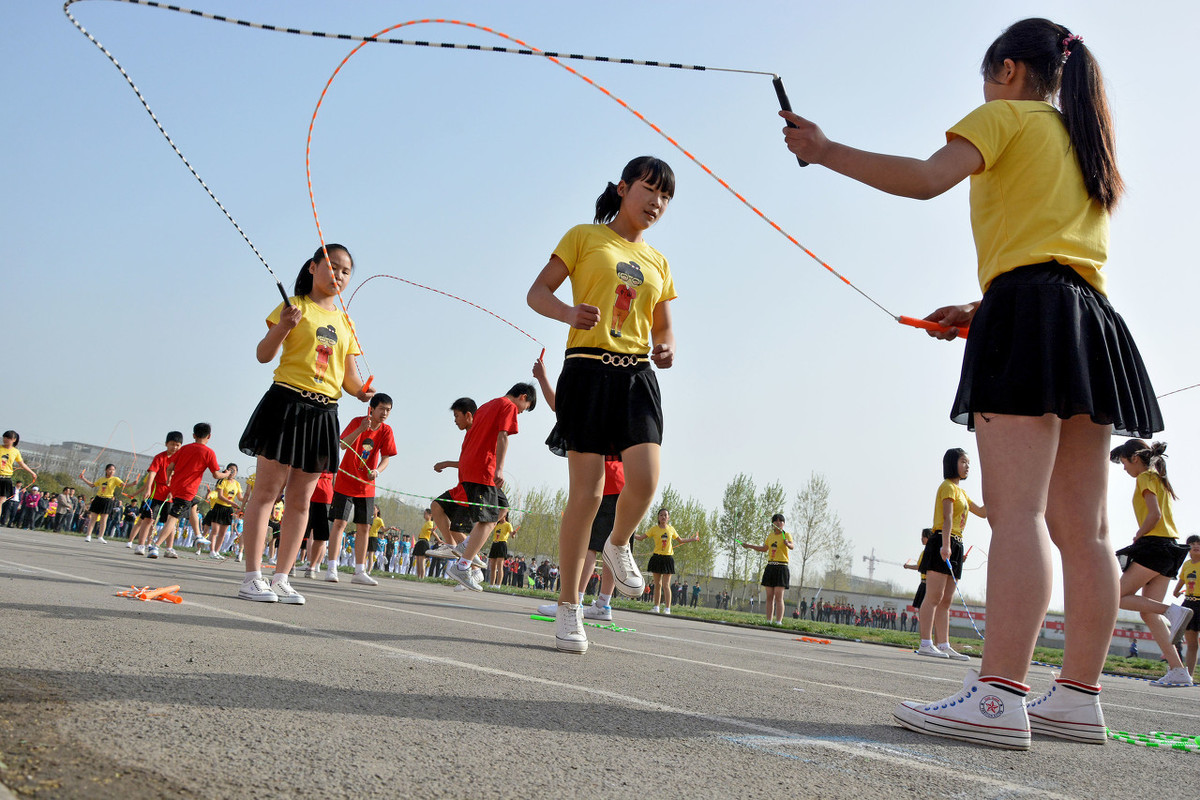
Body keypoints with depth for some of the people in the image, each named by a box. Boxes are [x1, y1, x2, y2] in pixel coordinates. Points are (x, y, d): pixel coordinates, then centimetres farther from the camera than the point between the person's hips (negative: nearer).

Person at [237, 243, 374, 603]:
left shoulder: (345, 323, 17)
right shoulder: (294, 306, 2)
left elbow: (350, 375, 16)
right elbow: (264, 355, -4)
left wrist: (360, 391, -5)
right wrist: (283, 326, -21)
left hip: (324, 413, 5)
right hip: (287, 403, -5)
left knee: (300, 500, 6)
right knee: (266, 491, -5)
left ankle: (281, 578, 11)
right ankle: (252, 577, -1)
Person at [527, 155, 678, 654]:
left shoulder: (658, 263, 20)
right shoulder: (584, 237, 7)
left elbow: (663, 330, 22)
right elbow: (537, 293, 2)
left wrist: (666, 350, -2)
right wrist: (569, 312, -19)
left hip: (637, 375, 4)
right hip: (589, 369, -4)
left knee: (645, 481, -16)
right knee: (586, 492, -8)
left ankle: (618, 547, 17)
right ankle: (568, 607, 5)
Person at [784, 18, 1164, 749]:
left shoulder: (1008, 116, 7)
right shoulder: (1086, 145, 30)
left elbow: (928, 178, -12)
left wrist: (825, 151, -6)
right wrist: (979, 312, 26)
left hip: (1028, 315, -8)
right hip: (1090, 324, 9)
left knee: (1016, 510, -18)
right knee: (1082, 528, 3)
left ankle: (998, 696, -24)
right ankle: (1079, 697, 5)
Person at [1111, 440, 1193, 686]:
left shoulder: (1145, 477, -4)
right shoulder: (1160, 479, 23)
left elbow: (1154, 514, -16)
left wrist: (1138, 537, -5)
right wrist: (1142, 535, 13)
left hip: (1154, 546, -9)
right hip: (1169, 548, 9)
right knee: (1148, 612, 3)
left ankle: (1173, 611, -23)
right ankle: (1178, 671, -6)